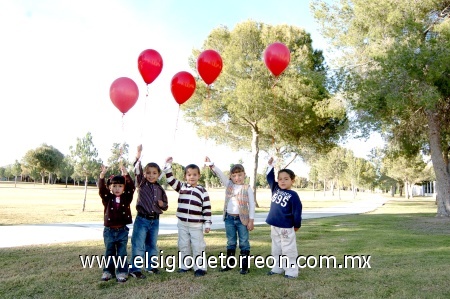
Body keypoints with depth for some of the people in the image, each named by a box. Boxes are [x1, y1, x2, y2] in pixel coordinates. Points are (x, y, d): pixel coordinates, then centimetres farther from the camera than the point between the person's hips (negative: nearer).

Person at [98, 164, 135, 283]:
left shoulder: (126, 198, -2)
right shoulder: (107, 198, -2)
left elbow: (132, 187, -16)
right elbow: (101, 189, -18)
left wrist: (126, 175, -29)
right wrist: (102, 175, -34)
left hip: (122, 230, 0)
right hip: (109, 230, 1)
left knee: (122, 253, 7)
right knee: (109, 253, 14)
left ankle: (122, 272, 17)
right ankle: (108, 271, 28)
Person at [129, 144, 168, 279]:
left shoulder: (160, 189, 6)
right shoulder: (142, 184, -4)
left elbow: (165, 205, 14)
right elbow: (138, 170, -22)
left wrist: (162, 204, -10)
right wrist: (138, 155, -34)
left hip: (155, 220, 4)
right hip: (142, 219, -4)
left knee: (152, 245, 16)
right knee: (138, 246, -1)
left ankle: (151, 266, 30)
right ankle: (135, 269, 10)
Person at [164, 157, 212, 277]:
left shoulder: (202, 191, -2)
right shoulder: (181, 187, 5)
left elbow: (207, 208, -2)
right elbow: (170, 179, -2)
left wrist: (207, 223, -6)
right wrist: (168, 165, -12)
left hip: (196, 224, -3)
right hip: (182, 223, 3)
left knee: (198, 246, 2)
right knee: (183, 245, 13)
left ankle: (200, 267, 12)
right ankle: (185, 265, 27)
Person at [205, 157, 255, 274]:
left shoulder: (247, 188, -6)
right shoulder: (228, 185, 4)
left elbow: (252, 205, -6)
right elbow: (220, 174, -10)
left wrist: (251, 220, -10)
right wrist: (211, 165, -25)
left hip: (242, 219, -4)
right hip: (229, 218, 4)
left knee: (244, 243, 6)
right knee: (231, 243, 16)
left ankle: (244, 266, 14)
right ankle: (229, 264, 27)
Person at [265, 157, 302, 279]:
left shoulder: (293, 195, -13)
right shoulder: (275, 189, 4)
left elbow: (297, 211, -10)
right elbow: (270, 178, 14)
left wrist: (297, 225, -4)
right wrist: (270, 165, 5)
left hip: (286, 227, -6)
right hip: (274, 226, 7)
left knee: (288, 250, 2)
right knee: (276, 249, 16)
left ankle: (291, 271, 10)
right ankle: (277, 268, 28)